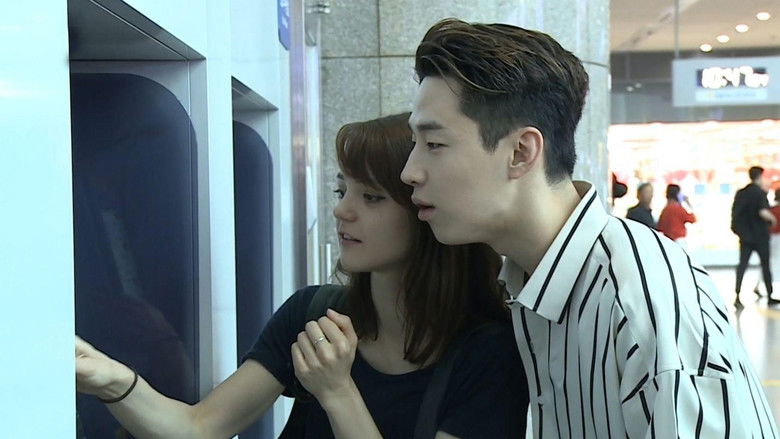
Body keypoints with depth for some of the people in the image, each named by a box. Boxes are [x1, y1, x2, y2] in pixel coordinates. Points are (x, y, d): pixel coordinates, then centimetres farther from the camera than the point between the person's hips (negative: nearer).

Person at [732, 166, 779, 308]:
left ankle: (737, 296, -7)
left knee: (742, 265, 3)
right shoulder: (760, 193, -13)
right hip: (760, 235, -5)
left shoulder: (740, 193, 5)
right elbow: (763, 212, -24)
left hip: (745, 234, 5)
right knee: (765, 265, 9)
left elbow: (735, 213, 9)